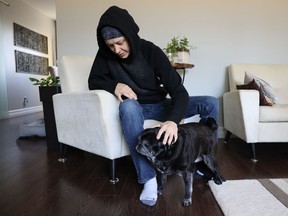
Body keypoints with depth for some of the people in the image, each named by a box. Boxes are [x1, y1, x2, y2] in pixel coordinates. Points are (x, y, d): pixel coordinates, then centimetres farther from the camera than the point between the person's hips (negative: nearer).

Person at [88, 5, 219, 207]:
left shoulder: (151, 51, -18)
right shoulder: (105, 54, -11)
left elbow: (179, 90, -24)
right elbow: (93, 81, -2)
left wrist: (174, 120, -44)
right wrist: (114, 85, -25)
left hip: (160, 105, 1)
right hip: (136, 108, 0)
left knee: (211, 103, -13)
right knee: (128, 106, -39)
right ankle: (148, 178, -32)